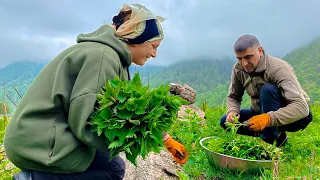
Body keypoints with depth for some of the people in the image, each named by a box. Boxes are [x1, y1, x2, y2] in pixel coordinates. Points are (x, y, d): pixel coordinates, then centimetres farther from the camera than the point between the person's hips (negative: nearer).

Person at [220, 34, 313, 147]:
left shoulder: (279, 69, -28)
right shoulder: (238, 69, -10)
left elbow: (302, 107, -36)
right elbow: (233, 96, 2)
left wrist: (268, 119, -51)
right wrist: (232, 111, -22)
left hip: (295, 117, -6)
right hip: (263, 113, 6)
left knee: (268, 89, -34)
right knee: (225, 121, -9)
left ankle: (269, 141, -21)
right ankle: (277, 134, 0)